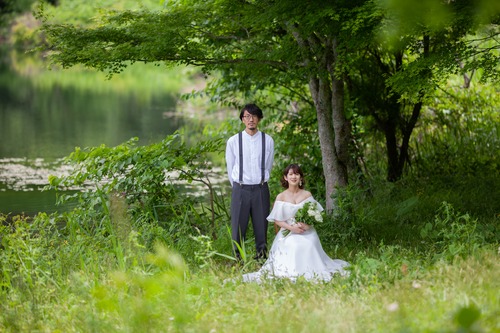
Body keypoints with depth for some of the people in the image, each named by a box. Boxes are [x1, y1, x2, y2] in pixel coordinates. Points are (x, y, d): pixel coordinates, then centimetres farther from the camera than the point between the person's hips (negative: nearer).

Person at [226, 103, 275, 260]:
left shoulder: (268, 140, 1)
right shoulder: (233, 141, -1)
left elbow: (268, 167, 11)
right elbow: (230, 169, 9)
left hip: (261, 190, 1)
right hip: (240, 190, -1)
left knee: (261, 228, 4)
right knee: (238, 229, 0)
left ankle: (262, 258, 12)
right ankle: (237, 259, 7)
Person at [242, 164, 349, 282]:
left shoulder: (307, 195, 9)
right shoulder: (281, 197, 5)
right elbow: (277, 220, 2)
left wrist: (308, 223, -12)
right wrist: (291, 227, -14)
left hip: (307, 232, 1)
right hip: (288, 233, -1)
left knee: (308, 246, -32)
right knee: (292, 246, -34)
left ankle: (309, 271, -15)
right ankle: (293, 271, -17)